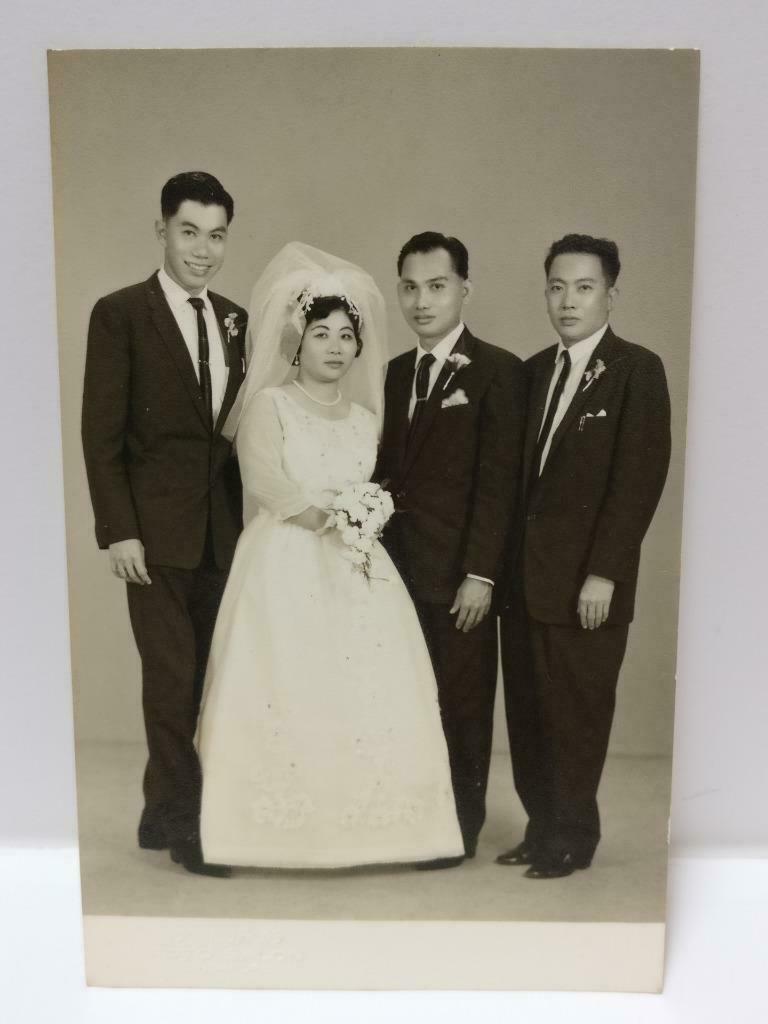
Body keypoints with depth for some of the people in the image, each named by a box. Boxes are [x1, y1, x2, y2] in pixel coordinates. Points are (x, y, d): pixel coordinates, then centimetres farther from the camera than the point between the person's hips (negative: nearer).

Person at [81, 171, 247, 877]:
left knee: (205, 676, 9)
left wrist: (250, 519, 8)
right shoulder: (120, 314, -3)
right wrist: (119, 532, -12)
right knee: (172, 678, 0)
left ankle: (163, 813, 25)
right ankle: (187, 823, 16)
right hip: (156, 529, -5)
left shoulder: (234, 320, 12)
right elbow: (101, 434, -7)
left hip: (223, 531, 5)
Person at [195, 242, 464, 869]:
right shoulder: (268, 404, 3)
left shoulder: (364, 418, 18)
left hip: (355, 571, 5)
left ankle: (360, 823, 5)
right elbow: (268, 484, -9)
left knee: (369, 690, -3)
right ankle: (285, 828, 0)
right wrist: (329, 514, -12)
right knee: (287, 693, -9)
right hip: (285, 565, -4)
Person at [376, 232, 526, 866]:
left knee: (462, 704, 7)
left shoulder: (499, 371, -6)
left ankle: (460, 829, 24)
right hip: (398, 569, 5)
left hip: (458, 576, -5)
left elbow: (498, 483, -11)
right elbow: (391, 470, 14)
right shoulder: (397, 372, 14)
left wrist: (480, 575, -15)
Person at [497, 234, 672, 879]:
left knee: (576, 711, 4)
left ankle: (573, 837, 21)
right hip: (526, 573, 6)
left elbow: (640, 477, -11)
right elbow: (521, 470, 12)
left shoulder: (637, 370, -4)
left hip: (586, 579, -5)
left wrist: (604, 572, -15)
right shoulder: (535, 370, 14)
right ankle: (542, 827, 26)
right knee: (528, 711, 11)